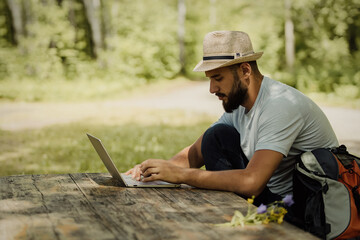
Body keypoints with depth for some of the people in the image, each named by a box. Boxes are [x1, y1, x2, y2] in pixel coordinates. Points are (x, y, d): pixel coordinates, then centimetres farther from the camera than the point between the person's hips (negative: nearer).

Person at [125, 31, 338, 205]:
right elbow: (196, 153, 10)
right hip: (273, 195, 8)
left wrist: (181, 174, -29)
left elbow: (251, 182, -34)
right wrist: (164, 168, -11)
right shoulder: (237, 103, 4)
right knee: (216, 136, -6)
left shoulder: (281, 105, -25)